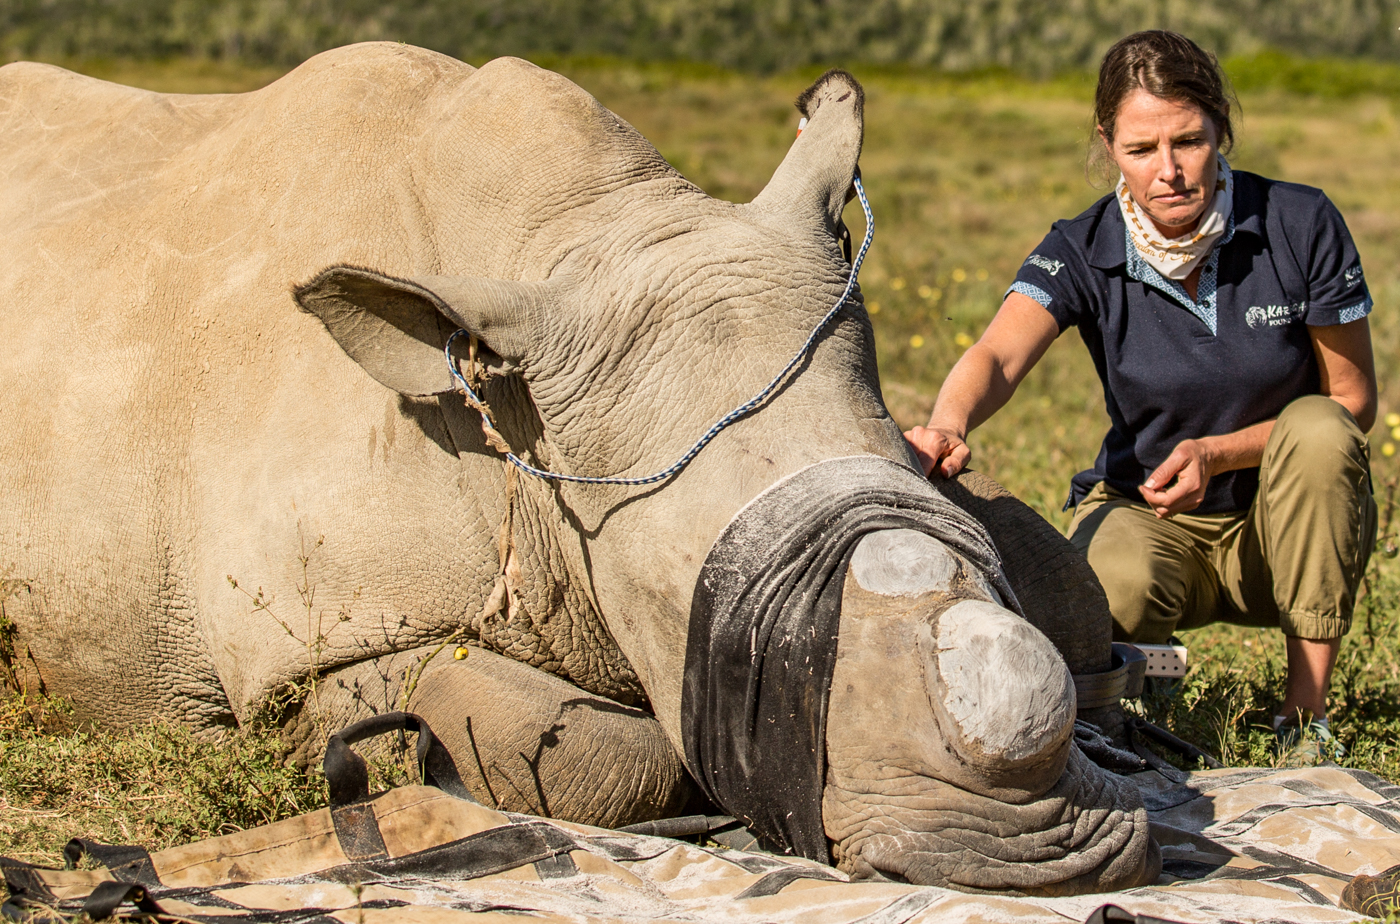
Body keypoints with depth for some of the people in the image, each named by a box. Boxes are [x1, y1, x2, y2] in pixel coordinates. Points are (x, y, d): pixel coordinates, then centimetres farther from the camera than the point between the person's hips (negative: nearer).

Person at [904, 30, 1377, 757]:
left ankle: (1306, 708, -20)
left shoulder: (1300, 226, -13)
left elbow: (1353, 400, -7)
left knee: (1319, 431, -32)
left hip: (1289, 520, 1)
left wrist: (1218, 453, -22)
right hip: (1148, 514, -1)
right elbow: (999, 355, -31)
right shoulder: (1083, 253, -13)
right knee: (1112, 589, -36)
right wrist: (949, 424, -55)